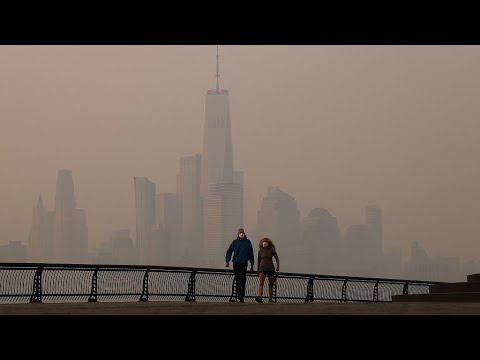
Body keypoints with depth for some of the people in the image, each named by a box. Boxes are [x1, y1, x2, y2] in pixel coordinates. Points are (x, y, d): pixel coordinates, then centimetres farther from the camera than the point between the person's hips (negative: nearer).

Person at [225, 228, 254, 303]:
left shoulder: (248, 242, 3)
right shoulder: (235, 242, 2)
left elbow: (251, 254, 9)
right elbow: (229, 252, 0)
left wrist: (252, 264, 11)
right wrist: (227, 261, -12)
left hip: (244, 263, -1)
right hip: (236, 263, 2)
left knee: (242, 280, -12)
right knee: (237, 280, 7)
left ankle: (241, 297, -16)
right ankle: (239, 295, 17)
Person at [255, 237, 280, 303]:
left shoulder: (272, 250, -1)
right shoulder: (260, 251, 4)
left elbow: (277, 258, -7)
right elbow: (258, 261, 13)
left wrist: (278, 266, -24)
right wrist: (257, 270, 16)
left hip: (270, 269, 0)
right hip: (262, 269, 0)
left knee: (271, 284, 6)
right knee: (261, 283, -16)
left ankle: (270, 298, 16)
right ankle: (259, 298, -28)